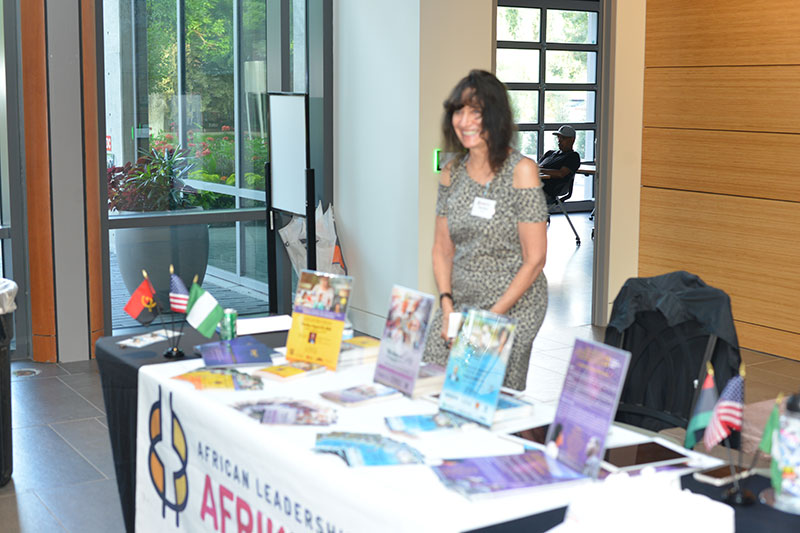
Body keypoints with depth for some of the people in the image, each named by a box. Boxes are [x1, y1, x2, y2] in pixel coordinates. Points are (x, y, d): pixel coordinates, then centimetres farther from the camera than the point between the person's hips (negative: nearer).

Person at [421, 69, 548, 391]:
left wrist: (490, 318, -13)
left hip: (513, 306, -5)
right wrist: (447, 306, -3)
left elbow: (534, 260, -11)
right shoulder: (452, 172, 6)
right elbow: (442, 249, 11)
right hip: (459, 301, 5)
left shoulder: (521, 171, -10)